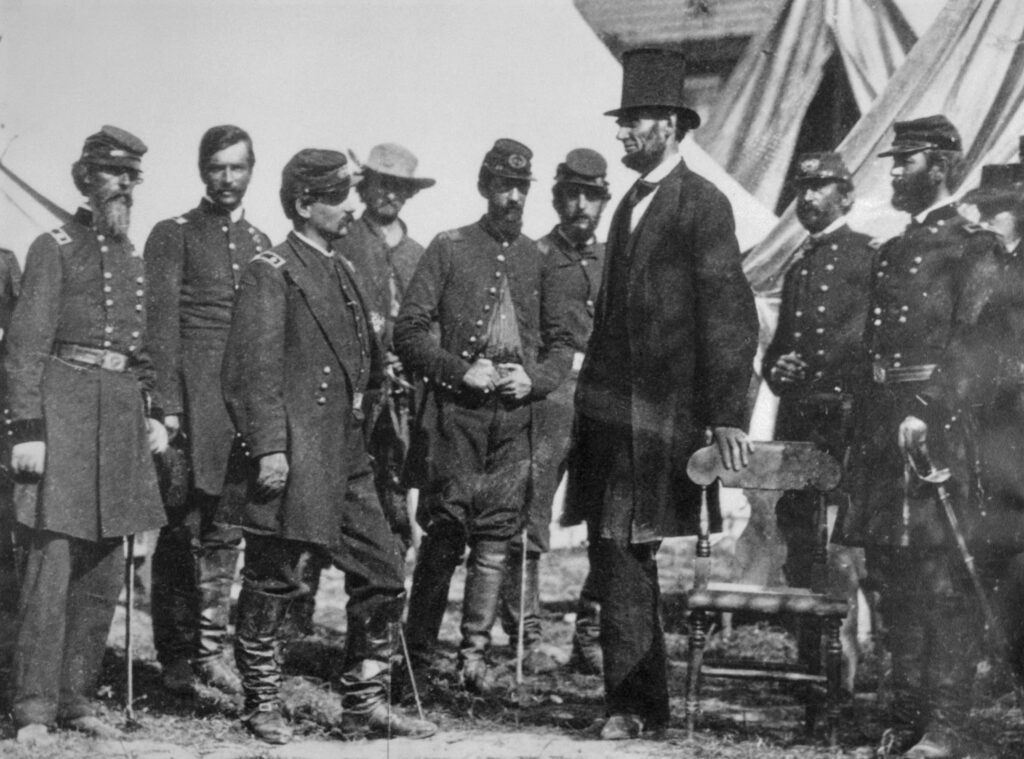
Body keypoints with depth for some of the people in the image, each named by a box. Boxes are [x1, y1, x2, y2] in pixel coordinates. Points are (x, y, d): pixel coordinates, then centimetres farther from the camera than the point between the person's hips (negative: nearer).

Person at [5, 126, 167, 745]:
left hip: (122, 413, 6)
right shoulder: (55, 248, -1)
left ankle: (78, 699, 17)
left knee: (105, 569, 7)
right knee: (52, 561, -9)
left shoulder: (136, 258, 17)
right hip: (65, 404, -6)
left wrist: (155, 414, 10)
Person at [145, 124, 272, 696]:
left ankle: (211, 648, 13)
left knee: (224, 531, 6)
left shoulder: (261, 245, 17)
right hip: (191, 395, -4)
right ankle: (176, 655, 8)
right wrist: (167, 406, -13)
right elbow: (161, 323, -5)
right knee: (183, 529, -1)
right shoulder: (174, 236, 3)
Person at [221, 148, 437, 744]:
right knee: (274, 583, 2)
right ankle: (264, 705, 17)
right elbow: (253, 369, -14)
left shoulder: (342, 270, 17)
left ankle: (366, 703, 16)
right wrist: (269, 448, -19)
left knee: (384, 576, 6)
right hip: (293, 460, -8)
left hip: (347, 460, 8)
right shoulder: (270, 273, -8)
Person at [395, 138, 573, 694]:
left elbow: (561, 340, 16)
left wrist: (535, 379, -2)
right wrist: (460, 371, -11)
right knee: (444, 534, 0)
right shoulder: (449, 248, 3)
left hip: (515, 417, 3)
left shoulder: (538, 259, 13)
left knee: (496, 537, 1)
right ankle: (418, 655, 11)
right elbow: (409, 330, -1)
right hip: (455, 413, -3)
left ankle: (475, 653, 7)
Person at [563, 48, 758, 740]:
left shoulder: (703, 204, -6)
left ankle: (634, 704, 5)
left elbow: (731, 316, -12)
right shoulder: (632, 204, 19)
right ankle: (640, 701, 21)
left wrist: (728, 416, -17)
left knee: (625, 556, -7)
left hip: (660, 413, -8)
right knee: (620, 557, 11)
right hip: (611, 409, 8)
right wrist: (592, 391, 12)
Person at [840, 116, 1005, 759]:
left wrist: (927, 413, -21)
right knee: (889, 574, 9)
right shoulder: (890, 253, 21)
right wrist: (864, 431, 13)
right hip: (882, 426, 8)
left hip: (938, 424, -8)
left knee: (943, 579, -7)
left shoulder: (973, 248, -2)